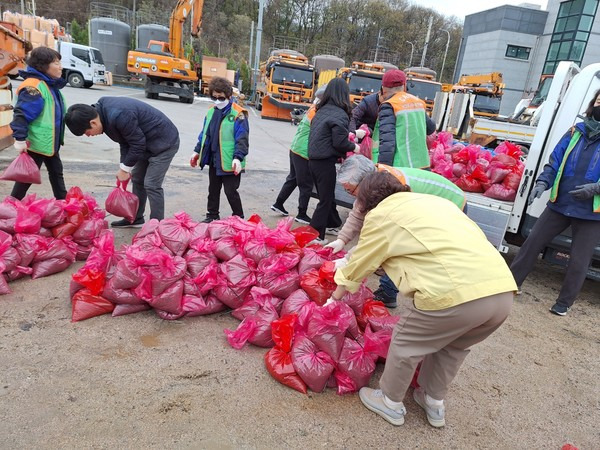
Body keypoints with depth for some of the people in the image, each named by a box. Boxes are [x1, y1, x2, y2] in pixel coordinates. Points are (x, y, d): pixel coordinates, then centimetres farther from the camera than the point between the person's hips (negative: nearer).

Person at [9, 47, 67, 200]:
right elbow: (21, 114, -25)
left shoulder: (51, 85, 9)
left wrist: (58, 137, 21)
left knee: (56, 172, 18)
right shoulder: (33, 86, -21)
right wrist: (20, 139, -26)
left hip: (50, 142, 9)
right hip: (35, 143, -9)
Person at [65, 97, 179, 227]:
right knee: (137, 178, 14)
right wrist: (123, 167, -2)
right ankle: (136, 219, 26)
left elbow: (137, 144, -23)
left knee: (151, 185, -11)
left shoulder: (118, 117, -31)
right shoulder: (103, 109, 0)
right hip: (148, 142, 10)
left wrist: (125, 168, -11)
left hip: (164, 142, -10)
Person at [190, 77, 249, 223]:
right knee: (213, 190, 17)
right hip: (214, 160, 7)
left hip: (229, 163, -7)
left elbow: (242, 139, -17)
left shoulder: (238, 114, -12)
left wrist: (238, 158, -26)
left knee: (230, 192, 0)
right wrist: (197, 151, 17)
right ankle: (212, 216, 32)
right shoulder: (211, 111, 10)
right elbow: (204, 134, 18)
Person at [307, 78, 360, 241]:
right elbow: (340, 142, -17)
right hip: (326, 162, -8)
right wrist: (353, 147, 2)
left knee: (327, 195, 22)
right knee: (325, 199, 2)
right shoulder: (340, 114, -12)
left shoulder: (321, 111, 11)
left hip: (314, 160, 8)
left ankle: (331, 224, 38)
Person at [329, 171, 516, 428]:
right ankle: (434, 404, 46)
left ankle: (390, 403, 36)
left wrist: (334, 299, 35)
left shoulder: (381, 215, 9)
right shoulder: (434, 201, 29)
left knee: (405, 342, 18)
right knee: (453, 346, 31)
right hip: (503, 290, 8)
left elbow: (357, 268, 18)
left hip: (456, 293, -7)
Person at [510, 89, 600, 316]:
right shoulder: (576, 132, 7)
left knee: (579, 260, 7)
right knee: (532, 242, 7)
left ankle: (564, 302, 23)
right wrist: (543, 182, -12)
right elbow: (555, 162, 5)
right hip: (560, 204, 3)